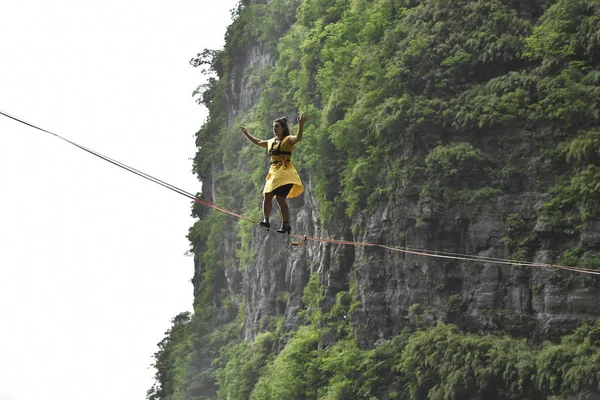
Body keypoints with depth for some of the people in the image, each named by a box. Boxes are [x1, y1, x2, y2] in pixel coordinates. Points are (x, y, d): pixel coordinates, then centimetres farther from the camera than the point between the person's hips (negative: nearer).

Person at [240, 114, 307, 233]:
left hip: (285, 172, -7)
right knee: (267, 196, -3)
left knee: (280, 197, -15)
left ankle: (286, 225, -12)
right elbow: (258, 142, 38)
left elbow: (298, 137, -24)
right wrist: (247, 134, 42)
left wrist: (301, 124, -40)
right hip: (273, 172, 7)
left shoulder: (288, 140, -2)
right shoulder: (271, 142, 20)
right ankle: (266, 220, 2)